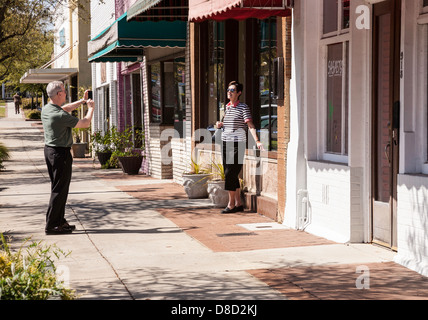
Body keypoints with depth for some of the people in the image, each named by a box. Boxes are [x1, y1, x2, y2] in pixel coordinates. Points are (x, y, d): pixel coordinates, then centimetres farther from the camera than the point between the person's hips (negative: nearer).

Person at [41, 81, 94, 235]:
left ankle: (59, 221, 24)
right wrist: (90, 108, 4)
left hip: (49, 150, 9)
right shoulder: (60, 116, -24)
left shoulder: (46, 109, 3)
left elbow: (65, 108, 25)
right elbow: (85, 123, -13)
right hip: (61, 153, -9)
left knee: (58, 187, 17)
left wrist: (82, 101, 25)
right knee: (59, 189, -4)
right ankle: (52, 225, -2)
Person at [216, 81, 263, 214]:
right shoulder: (227, 107, 15)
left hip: (237, 144, -7)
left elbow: (250, 125, -15)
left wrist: (257, 140, -28)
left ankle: (231, 204, -1)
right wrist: (220, 124, 7)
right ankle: (238, 204, 15)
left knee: (230, 174, -10)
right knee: (231, 175, 7)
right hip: (225, 143, 7)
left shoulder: (243, 107, -6)